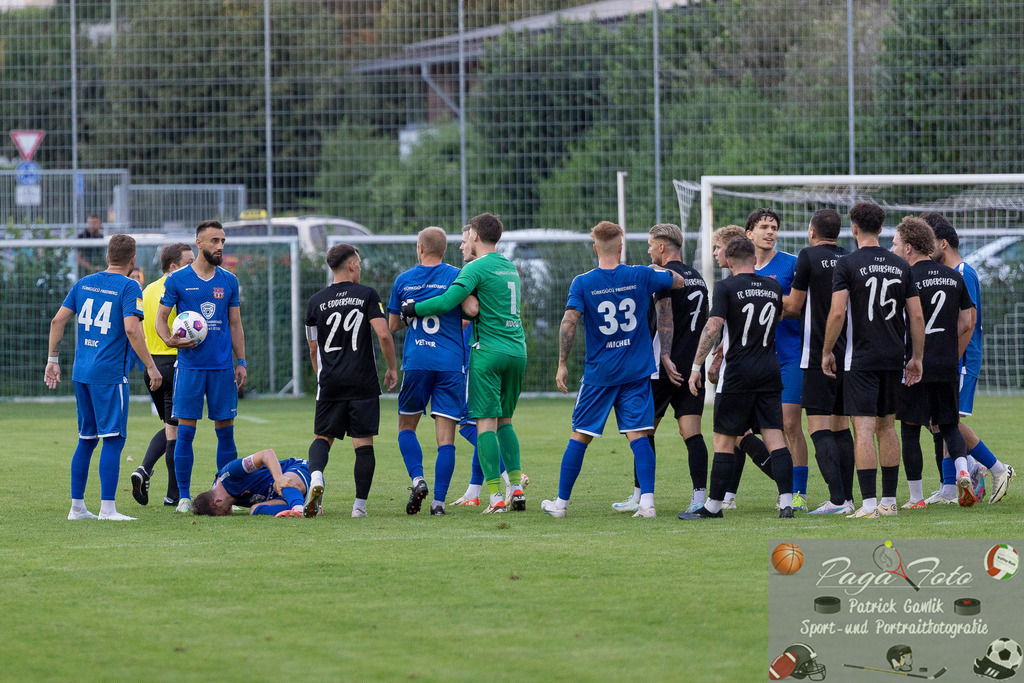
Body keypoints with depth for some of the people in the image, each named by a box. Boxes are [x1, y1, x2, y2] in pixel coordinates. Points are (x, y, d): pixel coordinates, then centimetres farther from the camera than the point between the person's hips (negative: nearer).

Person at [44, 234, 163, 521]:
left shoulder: (84, 283, 12)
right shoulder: (129, 287, -7)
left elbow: (58, 320, 11)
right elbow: (131, 329, -17)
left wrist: (52, 360, 17)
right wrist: (151, 366, -11)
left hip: (82, 373, 7)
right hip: (110, 374, -7)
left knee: (86, 439, 14)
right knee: (113, 438, -5)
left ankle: (77, 506, 16)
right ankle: (107, 508, -10)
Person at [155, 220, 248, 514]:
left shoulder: (229, 281, 10)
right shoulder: (178, 280, 0)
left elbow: (235, 324, 15)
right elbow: (160, 317, 4)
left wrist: (241, 362, 8)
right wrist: (169, 339, -16)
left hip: (223, 367, 3)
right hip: (190, 365, -3)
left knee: (225, 430, 3)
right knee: (185, 431, -4)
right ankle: (184, 496, 2)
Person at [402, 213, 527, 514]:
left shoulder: (477, 268, -8)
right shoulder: (510, 267, 16)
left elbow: (449, 300, -18)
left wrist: (415, 308, -5)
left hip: (488, 352, -7)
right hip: (517, 351, 7)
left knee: (486, 423, -5)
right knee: (504, 420, 16)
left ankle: (496, 496, -12)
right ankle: (517, 488, 8)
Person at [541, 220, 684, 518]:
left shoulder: (582, 283, -6)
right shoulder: (640, 276, -3)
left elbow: (568, 323, -15)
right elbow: (679, 282, 11)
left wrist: (562, 365, -7)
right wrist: (657, 270, 30)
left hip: (599, 373, -1)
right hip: (637, 372, 1)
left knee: (580, 437, 8)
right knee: (638, 436, -1)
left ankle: (561, 501, 15)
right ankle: (646, 501, -10)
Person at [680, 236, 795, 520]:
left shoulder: (727, 287, -8)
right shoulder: (773, 287, 9)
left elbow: (713, 327, -16)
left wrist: (696, 366, -13)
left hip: (738, 372, -5)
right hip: (770, 371, 5)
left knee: (724, 440, 2)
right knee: (774, 437, 1)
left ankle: (713, 505, 7)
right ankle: (786, 502, -9)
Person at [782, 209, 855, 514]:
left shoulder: (809, 256, -8)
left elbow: (794, 306, -5)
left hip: (819, 357, -6)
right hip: (848, 355, 6)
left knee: (819, 428, -8)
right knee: (841, 428, 13)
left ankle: (837, 499, -17)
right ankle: (847, 498, 11)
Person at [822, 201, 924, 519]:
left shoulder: (847, 264, -7)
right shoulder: (901, 266, 7)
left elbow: (837, 312, -14)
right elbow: (917, 316, 6)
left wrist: (827, 352, -3)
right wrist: (916, 358, 13)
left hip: (860, 359, -5)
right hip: (893, 358, 5)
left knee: (863, 428, -7)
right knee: (886, 427, 14)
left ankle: (869, 503, -15)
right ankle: (889, 501, 15)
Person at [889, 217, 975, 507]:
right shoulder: (953, 277, 9)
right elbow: (966, 324, 11)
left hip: (914, 367, -5)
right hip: (947, 368, 5)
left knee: (910, 431, 4)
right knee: (949, 426, 15)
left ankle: (916, 498, 5)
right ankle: (963, 472, -11)